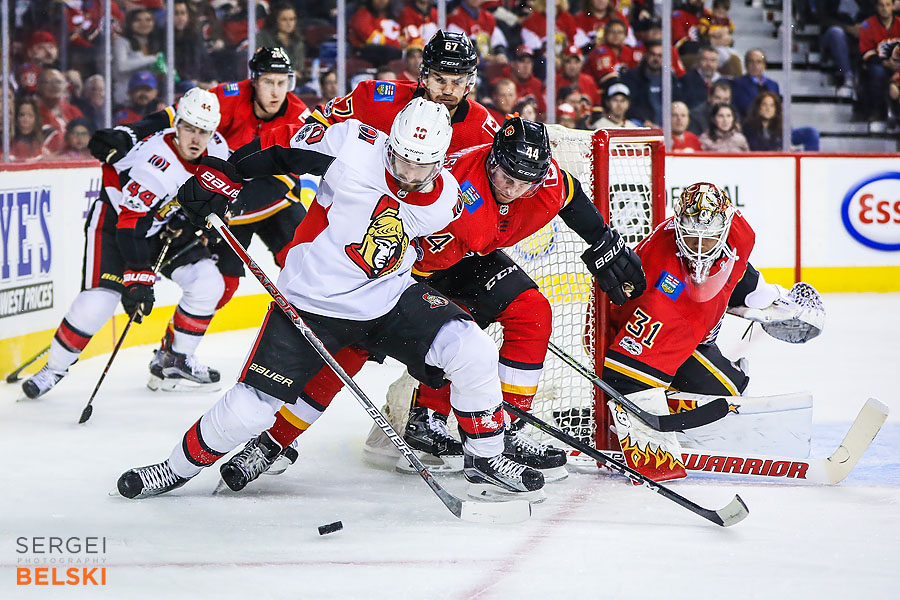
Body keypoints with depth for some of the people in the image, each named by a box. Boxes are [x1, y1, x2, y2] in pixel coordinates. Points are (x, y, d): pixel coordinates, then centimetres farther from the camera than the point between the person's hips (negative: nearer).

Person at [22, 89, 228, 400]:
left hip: (165, 225, 7)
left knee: (207, 281, -7)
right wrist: (139, 279, -37)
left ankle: (178, 357, 12)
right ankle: (54, 368, 1)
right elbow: (131, 227, -34)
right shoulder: (153, 165, -35)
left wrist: (190, 221, -6)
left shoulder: (216, 147, -14)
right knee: (98, 301, -18)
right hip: (115, 220, -7)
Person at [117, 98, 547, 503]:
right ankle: (180, 466, 20)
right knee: (249, 410, -7)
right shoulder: (353, 149, -19)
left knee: (473, 352, -18)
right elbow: (276, 148, -8)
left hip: (389, 301, 3)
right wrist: (216, 178, -9)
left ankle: (485, 458, 2)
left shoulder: (446, 201, -8)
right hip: (310, 300, -3)